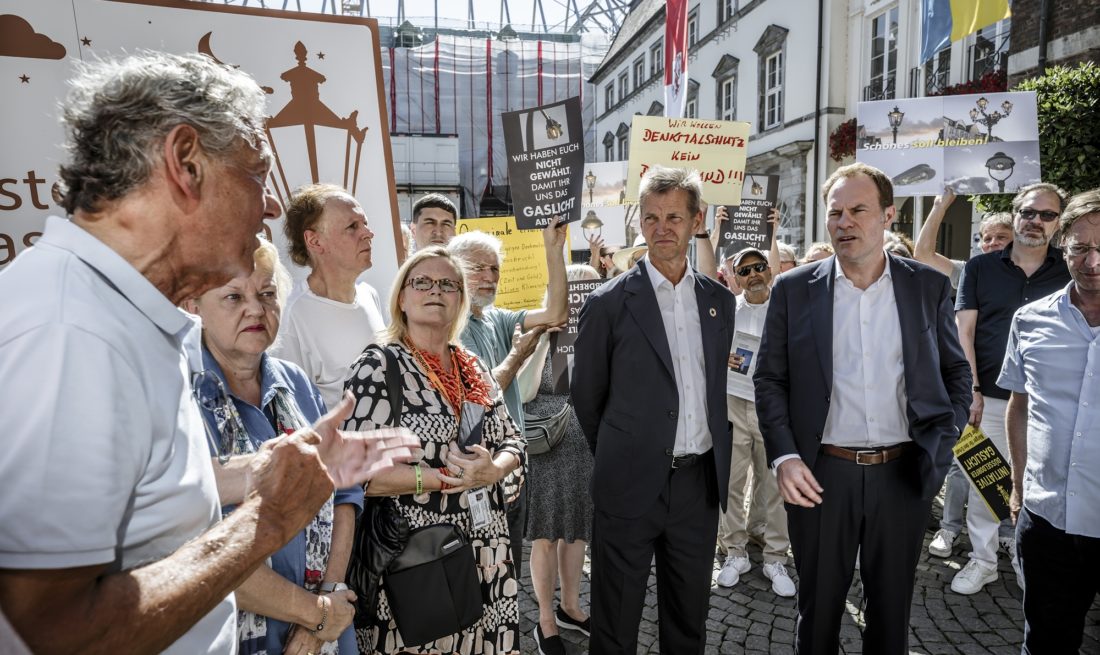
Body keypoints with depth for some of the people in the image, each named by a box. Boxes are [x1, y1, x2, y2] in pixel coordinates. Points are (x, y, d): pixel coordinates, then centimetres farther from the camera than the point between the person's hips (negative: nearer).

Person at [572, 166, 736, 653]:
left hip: (700, 483, 4)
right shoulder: (608, 303, -9)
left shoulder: (719, 300, 5)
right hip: (631, 485, -4)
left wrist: (715, 464, 14)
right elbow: (586, 397, -1)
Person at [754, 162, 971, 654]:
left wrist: (945, 439, -4)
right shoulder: (793, 290, -3)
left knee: (892, 607, 18)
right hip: (821, 474, -1)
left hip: (903, 474, 2)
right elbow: (769, 379, -1)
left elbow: (955, 370, 11)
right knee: (819, 606, 14)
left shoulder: (929, 287, 2)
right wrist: (783, 456, -11)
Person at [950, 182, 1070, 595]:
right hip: (989, 398, 0)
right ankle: (983, 560, 21)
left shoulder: (1069, 273, 4)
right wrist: (971, 389, -7)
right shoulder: (980, 268, 2)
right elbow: (963, 331, -1)